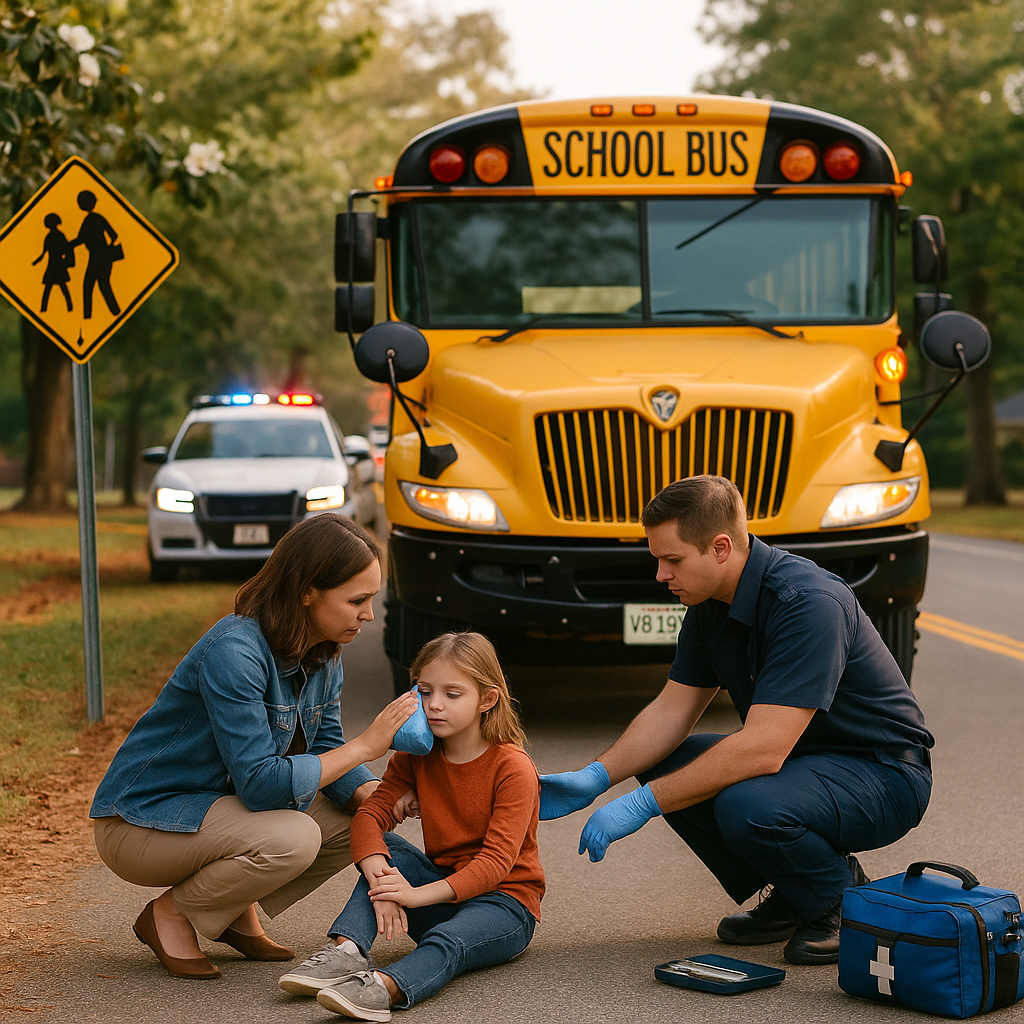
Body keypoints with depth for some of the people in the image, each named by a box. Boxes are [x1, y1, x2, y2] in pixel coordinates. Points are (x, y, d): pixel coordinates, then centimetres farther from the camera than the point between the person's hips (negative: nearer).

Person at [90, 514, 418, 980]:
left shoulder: (325, 654, -2)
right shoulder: (234, 652, -29)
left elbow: (324, 748, 3)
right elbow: (260, 783, -31)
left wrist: (373, 794, -18)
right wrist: (366, 745, -28)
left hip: (222, 803, 9)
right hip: (142, 819, -8)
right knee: (291, 838, -31)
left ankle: (237, 912, 9)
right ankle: (171, 915, -7)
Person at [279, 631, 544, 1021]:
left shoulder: (513, 767, -15)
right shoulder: (415, 757, 3)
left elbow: (496, 862, -23)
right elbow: (369, 816, -10)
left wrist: (420, 894, -35)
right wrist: (382, 884, -31)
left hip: (504, 900, -6)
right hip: (444, 890, 6)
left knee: (449, 939, -38)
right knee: (386, 850, -18)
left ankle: (385, 988, -65)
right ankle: (347, 950, -35)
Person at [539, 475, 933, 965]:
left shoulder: (807, 603, -29)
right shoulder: (711, 603, 0)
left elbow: (763, 749, -34)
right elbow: (672, 710, 6)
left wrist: (643, 804, -31)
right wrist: (595, 777, -10)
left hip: (882, 774, -9)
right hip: (803, 756, 9)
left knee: (746, 805, -34)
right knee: (659, 763, -2)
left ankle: (843, 896, -3)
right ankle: (788, 898, 8)